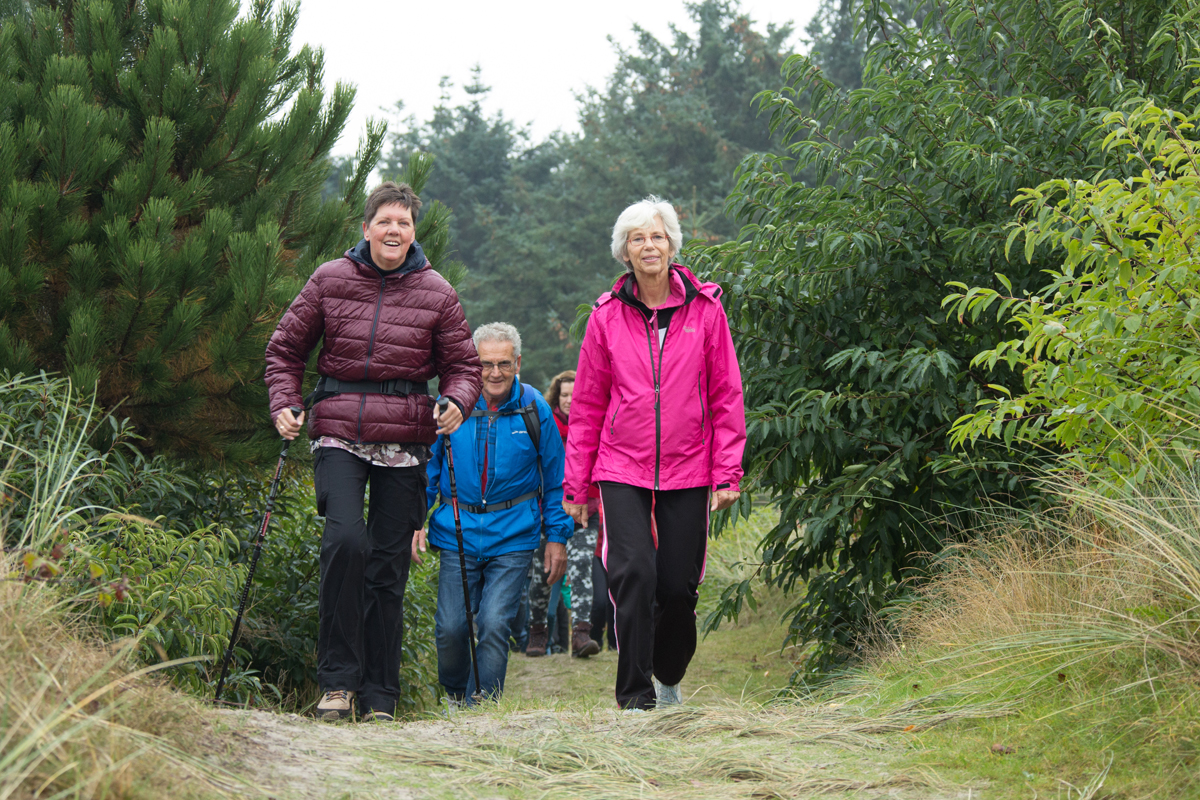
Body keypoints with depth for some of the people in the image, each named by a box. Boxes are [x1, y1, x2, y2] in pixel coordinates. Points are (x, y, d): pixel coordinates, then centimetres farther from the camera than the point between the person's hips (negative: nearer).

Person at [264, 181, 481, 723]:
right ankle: (338, 678, -11)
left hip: (404, 440, 1)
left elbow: (462, 364, 11)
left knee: (388, 565, 3)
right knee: (345, 539, -22)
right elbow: (286, 347, 12)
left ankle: (379, 698, 13)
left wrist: (457, 403, -10)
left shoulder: (436, 292, 5)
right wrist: (283, 403, -3)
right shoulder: (330, 280, 4)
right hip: (339, 433, -1)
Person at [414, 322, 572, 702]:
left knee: (494, 624, -12)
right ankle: (455, 700, 23)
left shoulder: (534, 410, 0)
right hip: (458, 532, 1)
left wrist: (558, 536, 7)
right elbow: (428, 466, 11)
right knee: (450, 627, -2)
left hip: (513, 537, -1)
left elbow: (554, 478, 8)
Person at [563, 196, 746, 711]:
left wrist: (727, 473, -3)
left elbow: (726, 397, 3)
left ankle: (668, 676, 31)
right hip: (622, 469, 0)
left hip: (687, 471, 0)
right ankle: (635, 694, -5)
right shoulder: (607, 315, 1)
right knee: (633, 574, -15)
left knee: (679, 587, 3)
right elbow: (587, 405, 7)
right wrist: (575, 484, 6)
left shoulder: (704, 309, 0)